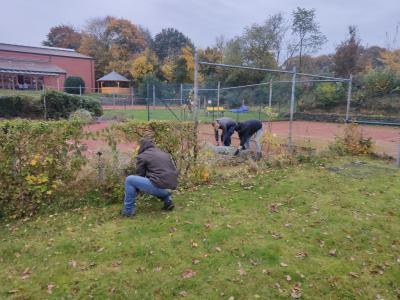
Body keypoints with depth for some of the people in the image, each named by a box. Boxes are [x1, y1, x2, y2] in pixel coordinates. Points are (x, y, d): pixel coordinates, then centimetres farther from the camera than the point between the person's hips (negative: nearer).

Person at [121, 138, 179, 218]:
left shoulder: (142, 156, 6)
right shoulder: (165, 154, 24)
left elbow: (139, 176, 12)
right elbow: (175, 172, 23)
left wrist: (136, 192, 28)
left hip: (159, 187, -7)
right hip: (171, 188, 7)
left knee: (129, 180, 5)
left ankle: (129, 210, 9)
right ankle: (168, 201, 21)